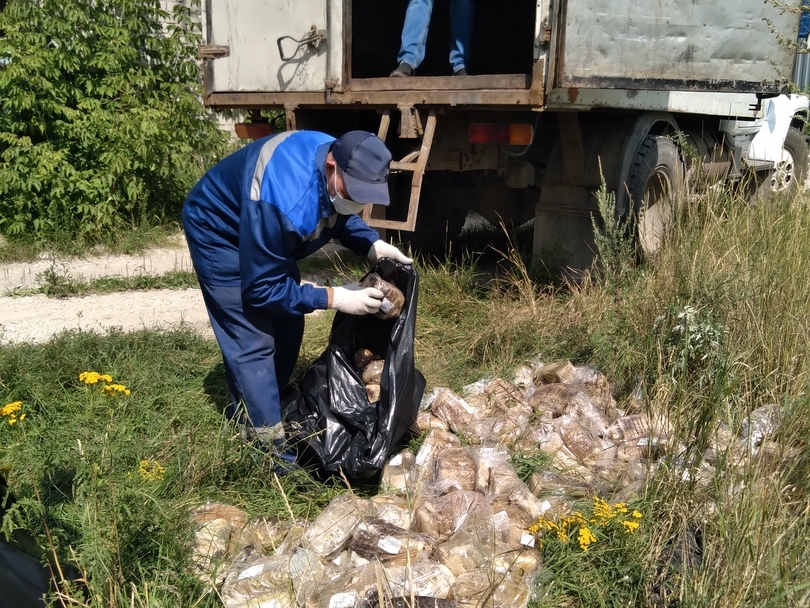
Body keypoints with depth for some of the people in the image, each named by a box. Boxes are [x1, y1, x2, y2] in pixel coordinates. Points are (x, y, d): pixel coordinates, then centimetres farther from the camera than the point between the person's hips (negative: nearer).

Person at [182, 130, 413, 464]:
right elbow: (261, 287, -31)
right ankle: (268, 446, 0)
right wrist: (332, 298, -32)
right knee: (253, 342, -12)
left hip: (265, 235, 8)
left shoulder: (341, 162, -19)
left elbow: (339, 217, 3)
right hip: (219, 233, -8)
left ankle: (251, 411, 29)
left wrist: (373, 244, -15)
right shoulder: (281, 205, -43)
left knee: (286, 329, 10)